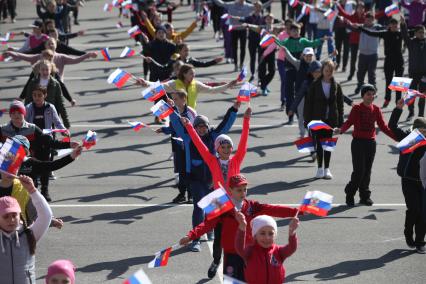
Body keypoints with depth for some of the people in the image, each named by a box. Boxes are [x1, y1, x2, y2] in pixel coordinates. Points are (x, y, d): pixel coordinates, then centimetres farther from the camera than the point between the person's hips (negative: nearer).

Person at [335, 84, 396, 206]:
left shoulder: (376, 109, 6)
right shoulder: (357, 108, -5)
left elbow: (383, 126, 10)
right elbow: (349, 122, -14)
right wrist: (340, 130, -35)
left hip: (371, 142, 4)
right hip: (358, 142, -4)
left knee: (367, 171, 8)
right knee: (359, 171, -9)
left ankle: (365, 196, 19)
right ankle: (350, 195, 5)